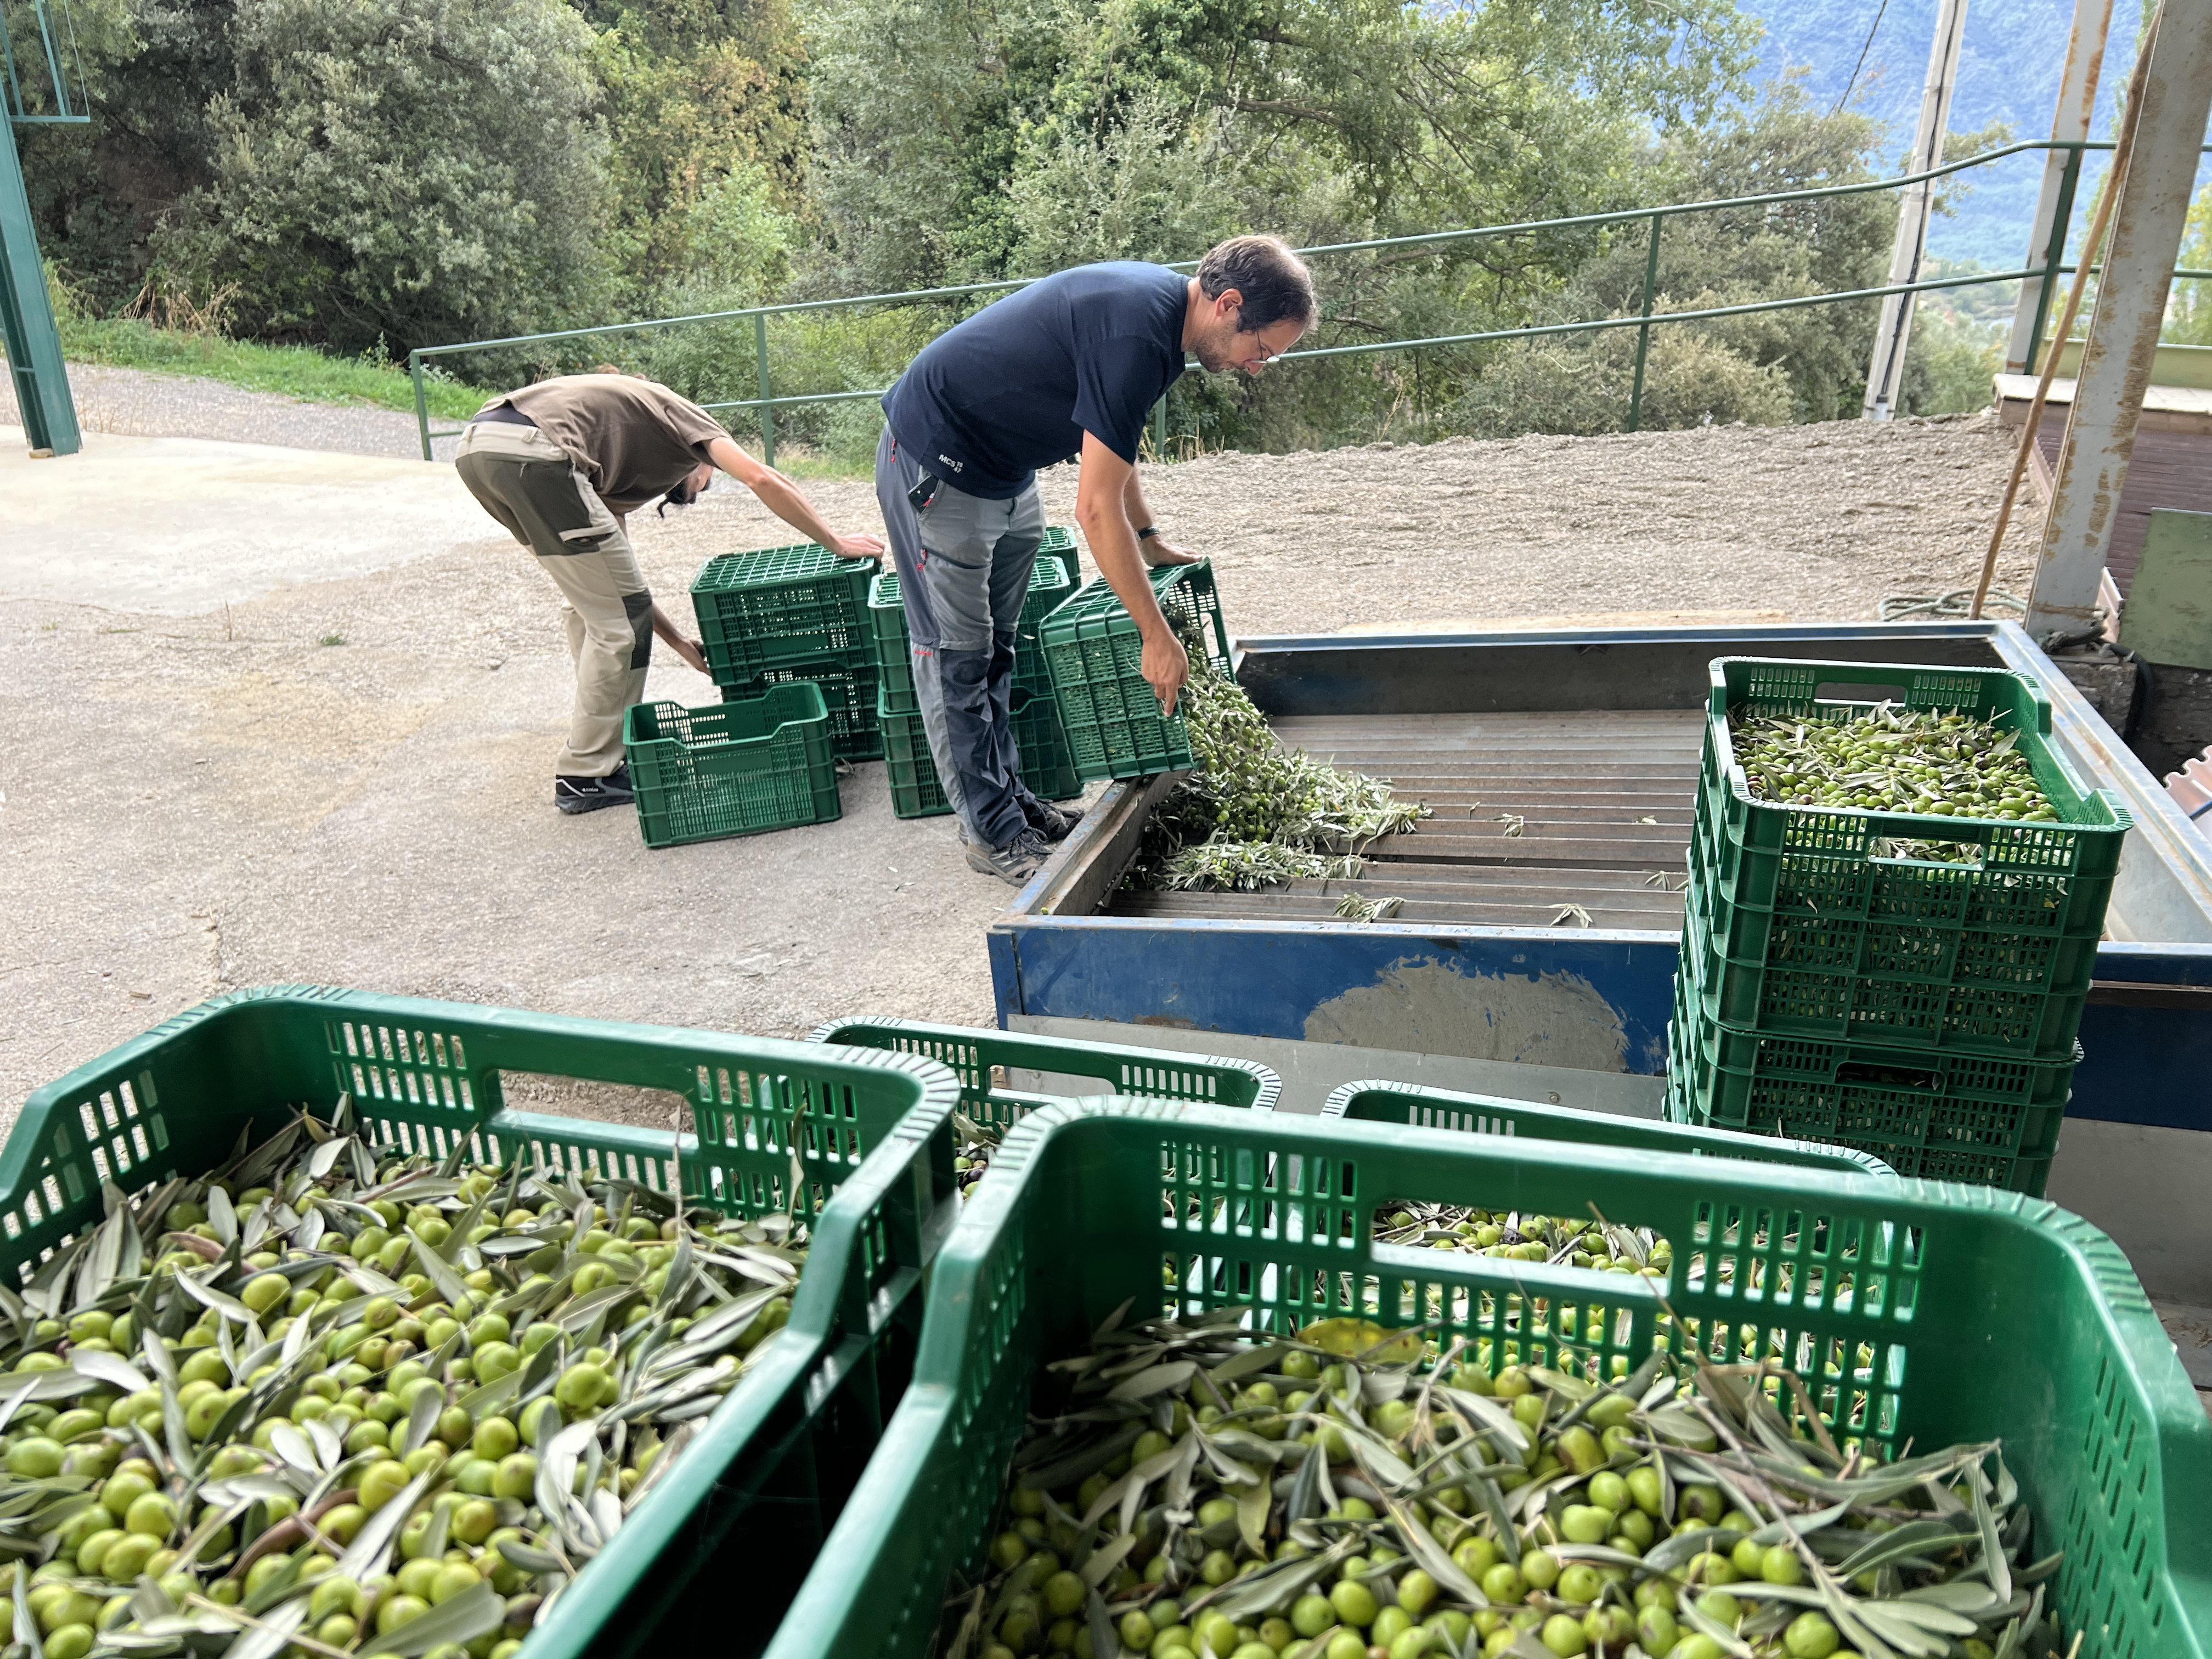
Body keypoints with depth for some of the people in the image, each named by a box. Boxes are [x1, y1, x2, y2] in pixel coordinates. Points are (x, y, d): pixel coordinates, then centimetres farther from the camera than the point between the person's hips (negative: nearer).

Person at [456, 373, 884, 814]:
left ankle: (605, 736, 34)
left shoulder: (619, 479, 36)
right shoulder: (682, 415, 19)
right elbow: (763, 480, 1)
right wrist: (836, 543, 7)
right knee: (618, 617, 0)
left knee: (591, 604, 25)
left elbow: (616, 585, 33)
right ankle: (587, 776, 8)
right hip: (531, 451, -9)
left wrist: (680, 642, 32)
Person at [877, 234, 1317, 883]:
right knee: (957, 657, -2)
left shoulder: (1158, 298, 0)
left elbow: (1112, 440, 17)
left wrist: (1149, 537, 14)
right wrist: (1158, 638, -24)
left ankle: (1007, 795, 25)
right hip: (936, 463, -10)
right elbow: (1096, 510, -29)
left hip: (1004, 472, 10)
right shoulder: (1137, 333, -30)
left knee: (995, 647, 15)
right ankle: (992, 832, 5)